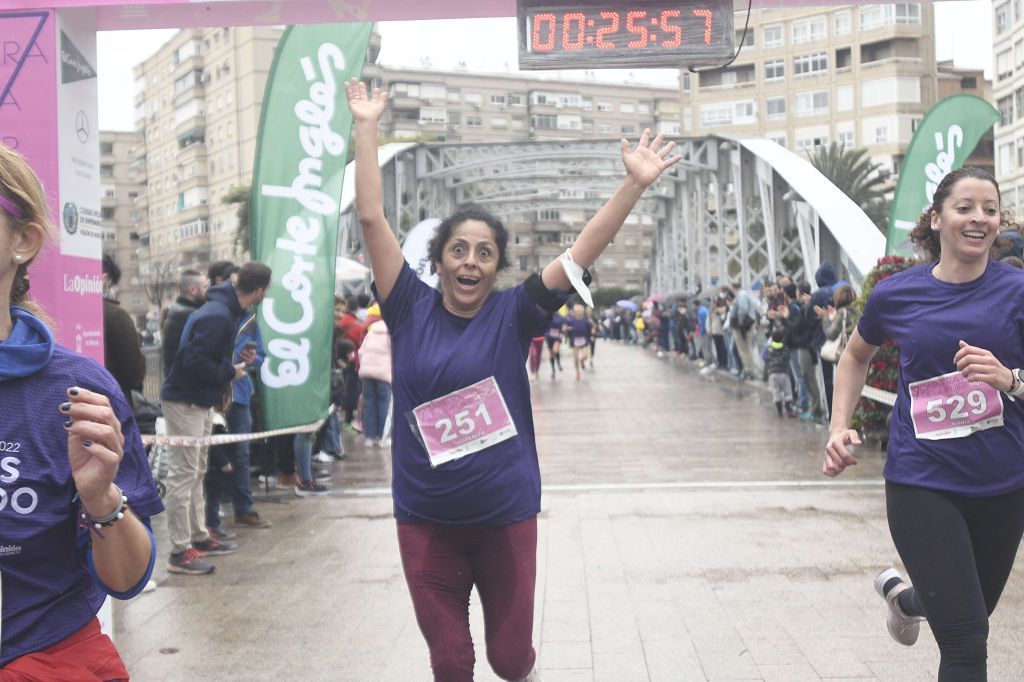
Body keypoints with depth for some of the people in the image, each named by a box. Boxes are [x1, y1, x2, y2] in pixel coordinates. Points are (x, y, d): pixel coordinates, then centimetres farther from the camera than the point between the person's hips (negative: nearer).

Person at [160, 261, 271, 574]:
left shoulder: (227, 310, 8)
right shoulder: (217, 316, -23)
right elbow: (194, 360, -28)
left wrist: (239, 360, 4)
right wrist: (230, 372, -16)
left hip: (200, 401, 10)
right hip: (184, 402, -10)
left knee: (196, 472, 17)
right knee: (183, 474, -5)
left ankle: (199, 537, 28)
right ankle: (180, 552, 0)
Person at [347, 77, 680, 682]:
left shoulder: (513, 314, -4)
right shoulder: (411, 309, -3)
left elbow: (585, 250, -10)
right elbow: (372, 218, -5)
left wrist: (635, 184, -16)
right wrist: (367, 128, -6)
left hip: (506, 515, 0)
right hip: (426, 521, 1)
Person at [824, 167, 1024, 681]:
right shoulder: (896, 295, -4)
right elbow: (856, 356, 15)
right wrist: (839, 428, 4)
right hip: (922, 482, -2)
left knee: (973, 611, 24)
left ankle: (901, 592, 54)